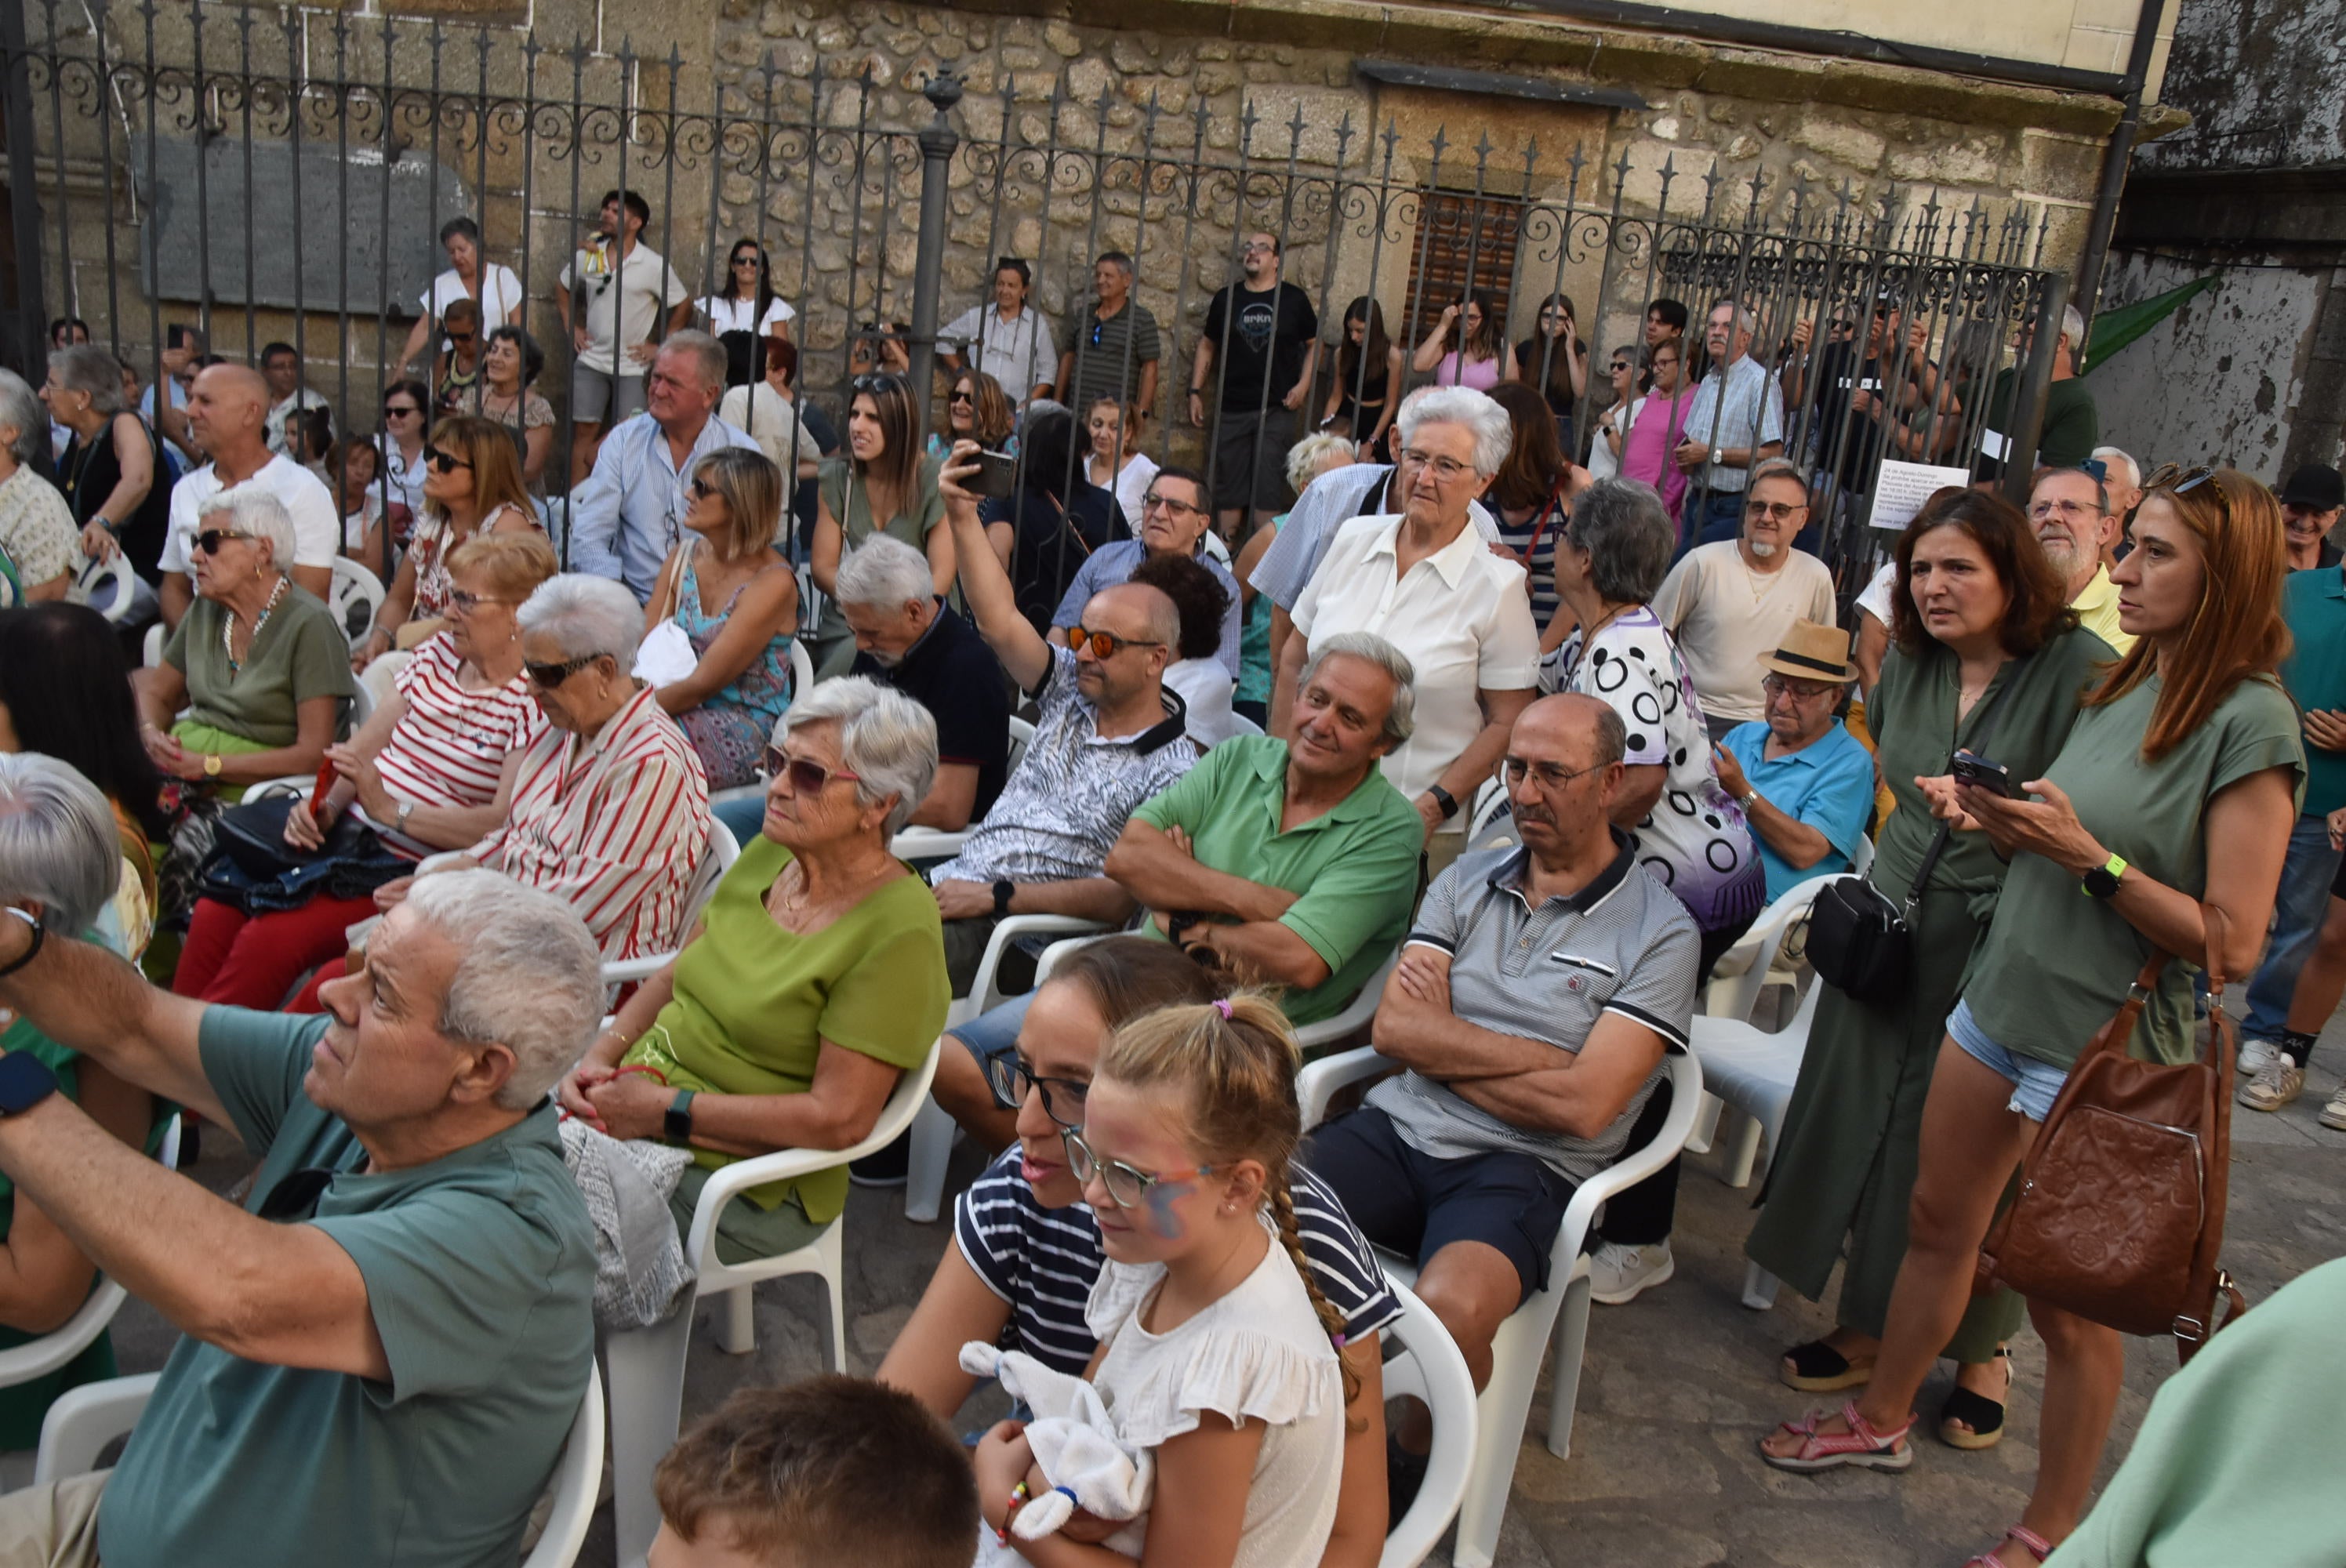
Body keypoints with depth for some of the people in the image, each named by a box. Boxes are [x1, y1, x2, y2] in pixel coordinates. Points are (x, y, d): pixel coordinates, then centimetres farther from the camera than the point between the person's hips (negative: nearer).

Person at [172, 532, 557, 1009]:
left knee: (272, 938, -20)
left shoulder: (533, 702, -12)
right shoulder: (439, 652, 11)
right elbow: (363, 745, 13)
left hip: (411, 873, -7)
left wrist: (391, 810, -22)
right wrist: (325, 805, -5)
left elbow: (506, 824, -21)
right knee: (215, 911, -8)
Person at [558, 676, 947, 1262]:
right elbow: (673, 977, 16)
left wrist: (665, 1110, -18)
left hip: (741, 1183, -7)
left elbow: (838, 1119, -21)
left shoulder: (896, 932, -19)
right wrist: (601, 1055, -3)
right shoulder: (767, 854, 5)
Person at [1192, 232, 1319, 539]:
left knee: (1268, 487, -4)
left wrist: (1303, 385, -3)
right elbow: (1208, 345, 13)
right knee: (1228, 486, 5)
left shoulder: (1294, 299, 2)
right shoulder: (1226, 298, 7)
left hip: (1277, 410, -2)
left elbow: (1314, 344, 9)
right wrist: (1195, 391, 7)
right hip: (1232, 409, 2)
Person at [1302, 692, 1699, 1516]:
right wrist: (1551, 1057, -5)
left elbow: (1580, 1106, -10)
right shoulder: (1467, 881, 15)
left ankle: (1403, 1477, -2)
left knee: (1452, 1309, -35)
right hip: (1399, 1128, 4)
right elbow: (1393, 1028, 2)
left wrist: (1439, 1041, -1)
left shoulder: (1658, 932, 1)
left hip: (1522, 1167, -4)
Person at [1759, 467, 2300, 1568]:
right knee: (1938, 1225, 20)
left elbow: (2231, 942, -19)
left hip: (2102, 1051, -7)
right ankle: (1882, 1420, 41)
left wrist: (2089, 855, -23)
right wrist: (2000, 819, -4)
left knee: (2067, 1303, 8)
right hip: (2000, 1003, 7)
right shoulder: (2122, 686, 6)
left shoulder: (2250, 722, -17)